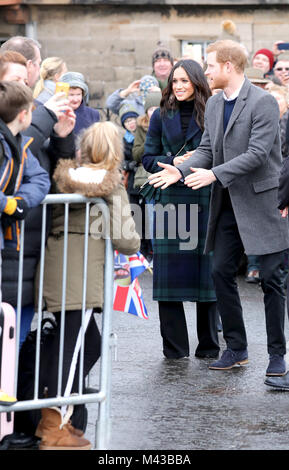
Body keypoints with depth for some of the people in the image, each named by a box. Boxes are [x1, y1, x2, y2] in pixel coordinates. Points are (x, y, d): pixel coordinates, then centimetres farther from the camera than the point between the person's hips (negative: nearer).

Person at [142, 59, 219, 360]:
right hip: (169, 199, 2)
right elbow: (148, 158, 9)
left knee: (206, 271, 2)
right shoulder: (162, 116, 9)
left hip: (204, 200, -2)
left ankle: (208, 344, 13)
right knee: (169, 271, 1)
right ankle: (174, 346, 8)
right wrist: (172, 162, -9)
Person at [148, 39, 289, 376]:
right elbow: (207, 149, 14)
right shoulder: (214, 104, 12)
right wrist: (181, 171, -4)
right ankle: (236, 348, 17)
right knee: (221, 272, 6)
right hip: (228, 203, 8)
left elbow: (257, 153, -19)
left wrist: (215, 174, -23)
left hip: (261, 200, -8)